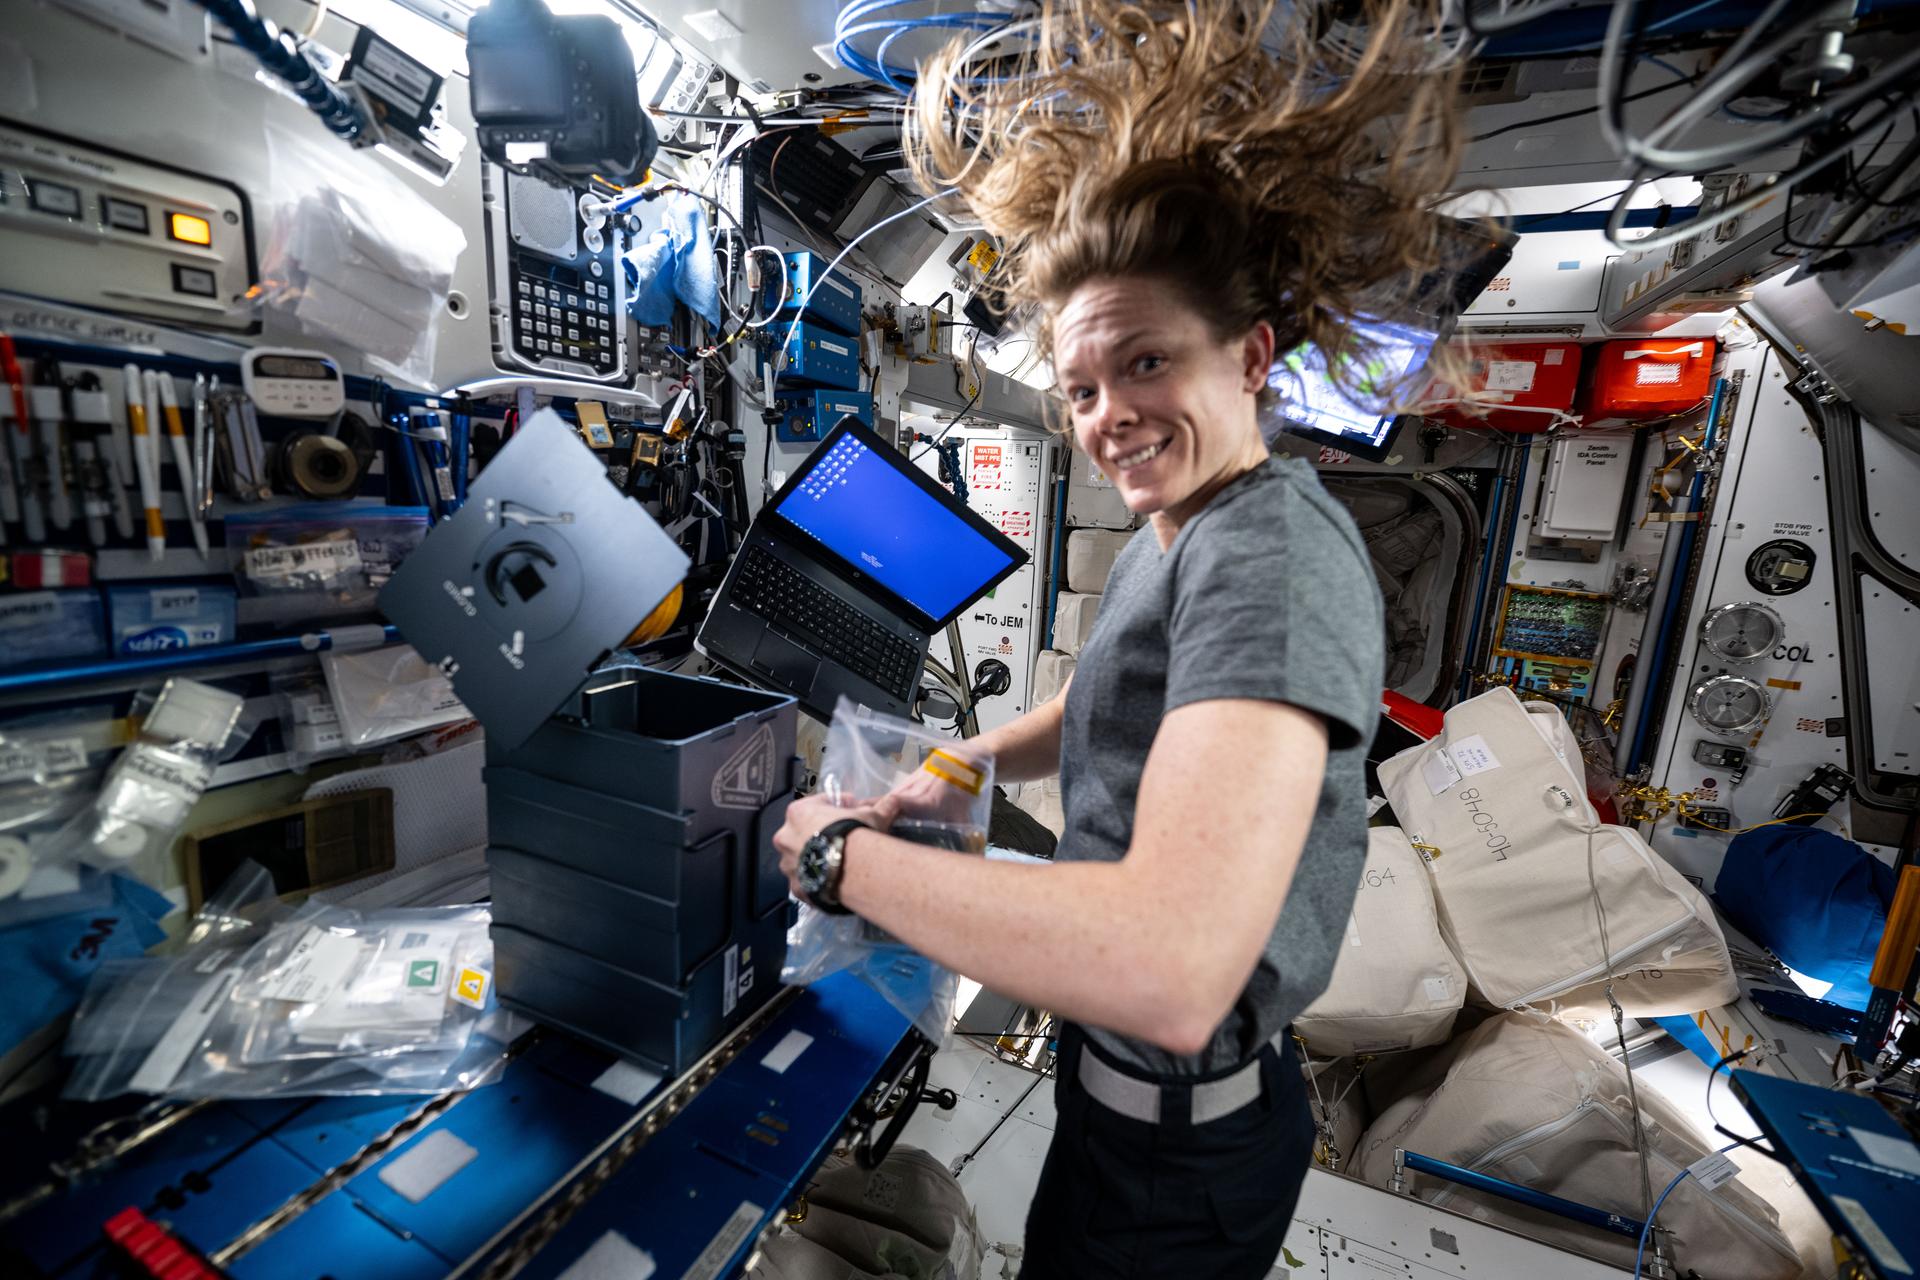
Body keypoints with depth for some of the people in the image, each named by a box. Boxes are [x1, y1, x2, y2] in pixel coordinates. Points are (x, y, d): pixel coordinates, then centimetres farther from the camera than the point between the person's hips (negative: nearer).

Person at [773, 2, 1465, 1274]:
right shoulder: (1174, 536, 1)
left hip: (1178, 1143, -8)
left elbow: (1170, 970, -42)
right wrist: (956, 767, 1)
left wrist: (840, 850, -29)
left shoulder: (1276, 551, -30)